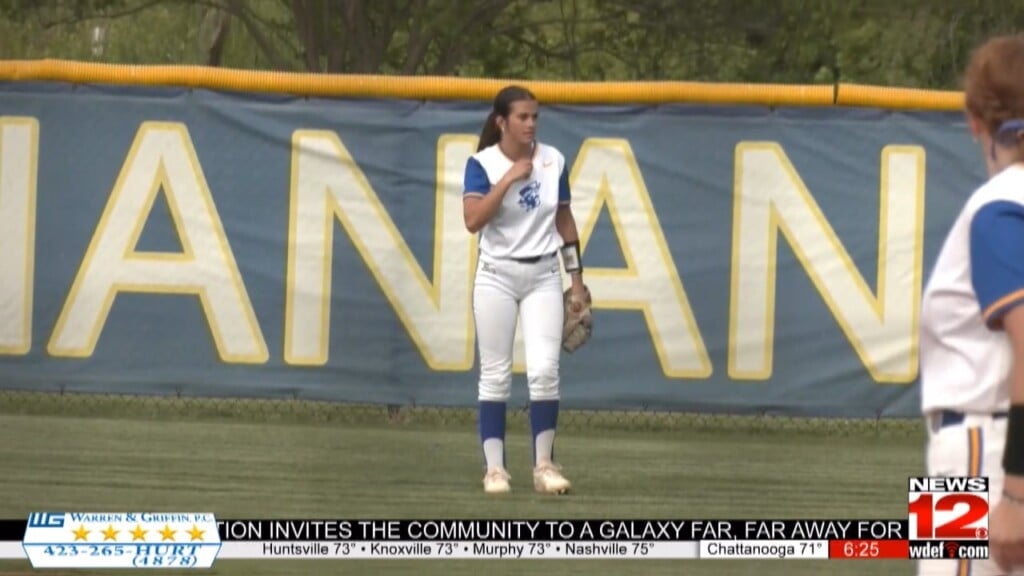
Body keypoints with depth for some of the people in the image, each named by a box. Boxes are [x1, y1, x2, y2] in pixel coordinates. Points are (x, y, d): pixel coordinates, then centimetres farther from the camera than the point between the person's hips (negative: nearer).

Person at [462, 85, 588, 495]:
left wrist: (576, 277, 12)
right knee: (495, 374, -1)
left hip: (543, 276, 2)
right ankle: (494, 468, 4)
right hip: (497, 276, -2)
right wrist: (510, 178, -21)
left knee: (545, 369, -10)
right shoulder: (482, 164, -6)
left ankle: (544, 465, -2)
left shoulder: (553, 161, 5)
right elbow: (473, 221, -19)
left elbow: (564, 221, 13)